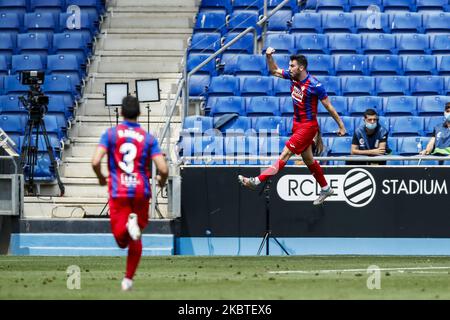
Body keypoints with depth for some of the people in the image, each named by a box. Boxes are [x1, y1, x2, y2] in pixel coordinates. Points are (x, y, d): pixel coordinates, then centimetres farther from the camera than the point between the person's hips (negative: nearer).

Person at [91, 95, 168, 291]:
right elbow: (163, 169, -6)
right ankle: (128, 279, 17)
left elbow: (95, 162, -11)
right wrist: (162, 180, 17)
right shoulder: (148, 138, 2)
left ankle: (129, 224, -32)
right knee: (135, 240, 17)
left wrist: (101, 178, 10)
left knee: (121, 241, -1)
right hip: (141, 191, 1)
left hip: (118, 192, -1)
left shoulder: (111, 134, 0)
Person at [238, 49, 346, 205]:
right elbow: (274, 71, 15)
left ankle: (258, 180, -21)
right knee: (308, 159, 15)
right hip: (297, 123, 9)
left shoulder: (314, 85, -20)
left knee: (286, 153, -13)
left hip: (308, 126, -9)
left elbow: (329, 107, -12)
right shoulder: (292, 76, -1)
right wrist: (269, 57, -4)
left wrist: (341, 126, -7)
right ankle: (325, 189, 29)